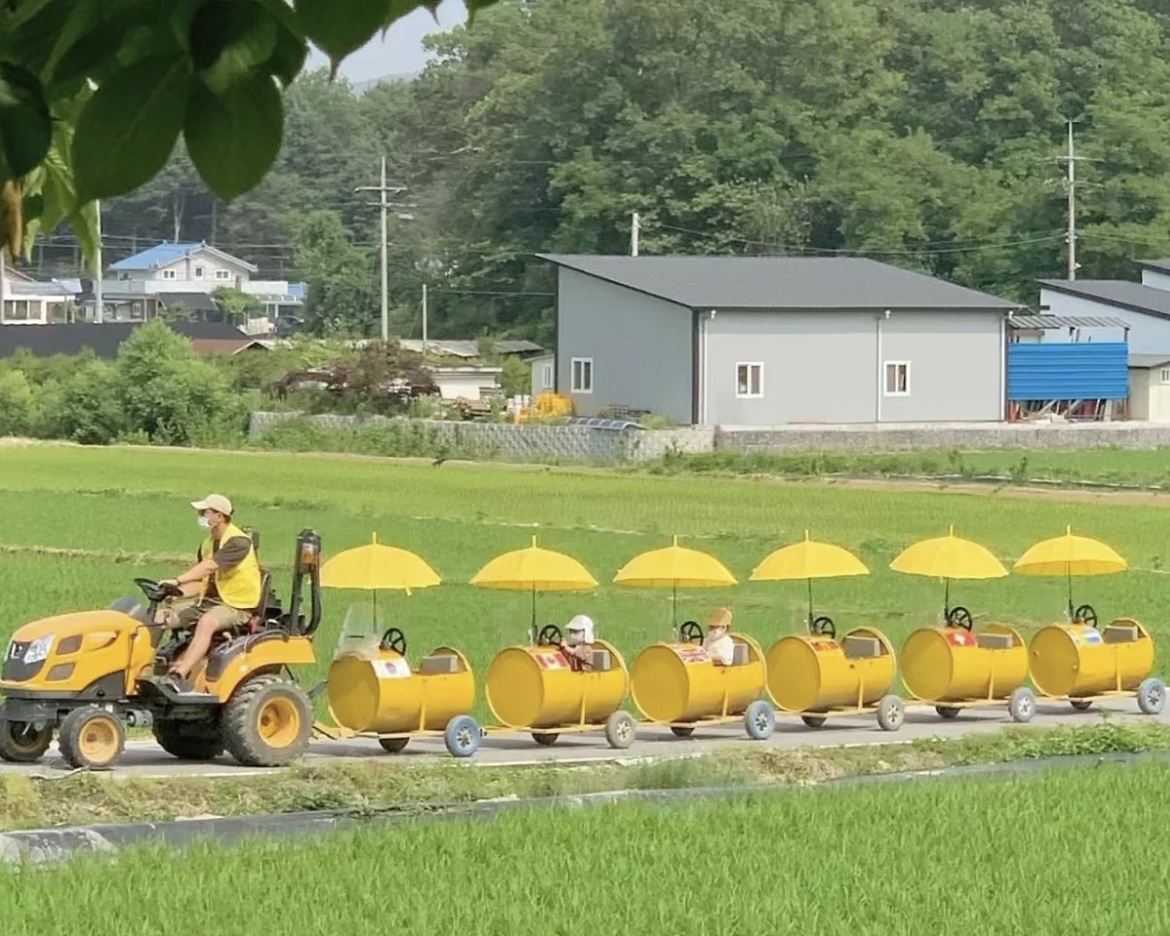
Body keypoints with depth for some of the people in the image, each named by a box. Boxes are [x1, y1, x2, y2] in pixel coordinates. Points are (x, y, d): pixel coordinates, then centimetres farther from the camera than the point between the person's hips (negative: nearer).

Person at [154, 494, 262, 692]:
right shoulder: (208, 544, 12)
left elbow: (209, 566, -29)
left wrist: (177, 581, -38)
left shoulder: (238, 542, -15)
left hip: (237, 606, -9)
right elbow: (199, 582, 9)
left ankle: (179, 677, -49)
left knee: (207, 622, -39)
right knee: (160, 617, -8)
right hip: (209, 599, 9)